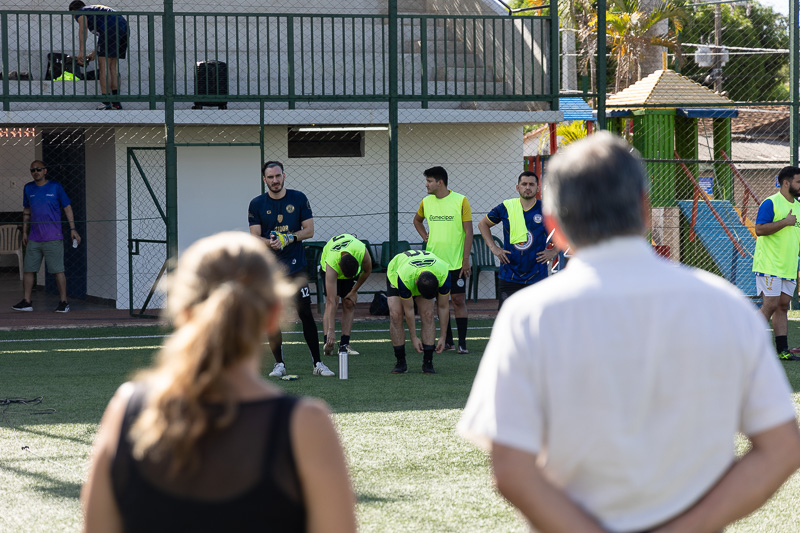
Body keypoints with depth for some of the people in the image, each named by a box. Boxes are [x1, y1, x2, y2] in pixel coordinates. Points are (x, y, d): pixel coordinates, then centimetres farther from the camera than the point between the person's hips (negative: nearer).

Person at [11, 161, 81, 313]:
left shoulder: (55, 187, -1)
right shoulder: (28, 188, 10)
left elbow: (67, 208, 3)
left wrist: (72, 229, -3)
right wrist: (24, 232, 17)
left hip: (53, 238, -4)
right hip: (34, 239, 4)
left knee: (58, 271, -4)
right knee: (28, 270, 2)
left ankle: (63, 302, 3)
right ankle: (26, 302, 9)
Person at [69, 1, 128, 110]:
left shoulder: (80, 13, 15)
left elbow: (83, 27, -7)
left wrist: (81, 51, -12)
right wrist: (95, 52, 51)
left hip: (110, 29, -8)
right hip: (124, 28, 8)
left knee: (104, 66, -4)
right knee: (113, 66, 14)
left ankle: (106, 103, -10)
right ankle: (116, 103, 13)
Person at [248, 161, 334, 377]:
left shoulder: (298, 199, 4)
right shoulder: (257, 204, 3)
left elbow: (309, 230, 2)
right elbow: (255, 237, -1)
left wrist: (288, 238, -15)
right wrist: (270, 242, -22)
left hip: (295, 266, 0)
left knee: (306, 315, -3)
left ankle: (317, 363, 3)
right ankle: (279, 363, 10)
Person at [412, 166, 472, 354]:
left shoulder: (461, 201, -6)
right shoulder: (426, 202, 6)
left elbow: (468, 231, -6)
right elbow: (417, 220, 27)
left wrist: (466, 259, -10)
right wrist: (424, 237, 10)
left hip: (455, 261, -4)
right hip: (434, 260, 4)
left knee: (459, 300, -3)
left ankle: (462, 342, 1)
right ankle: (447, 340, 15)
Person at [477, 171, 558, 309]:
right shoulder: (506, 207, 2)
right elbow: (483, 224, 18)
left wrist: (554, 251, 1)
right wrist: (493, 248, 7)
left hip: (536, 277, 0)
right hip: (509, 276, 0)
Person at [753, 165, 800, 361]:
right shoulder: (770, 203, -10)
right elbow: (759, 229, -20)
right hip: (769, 266, -8)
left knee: (782, 306, 7)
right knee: (770, 305, -11)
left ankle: (782, 350, 6)